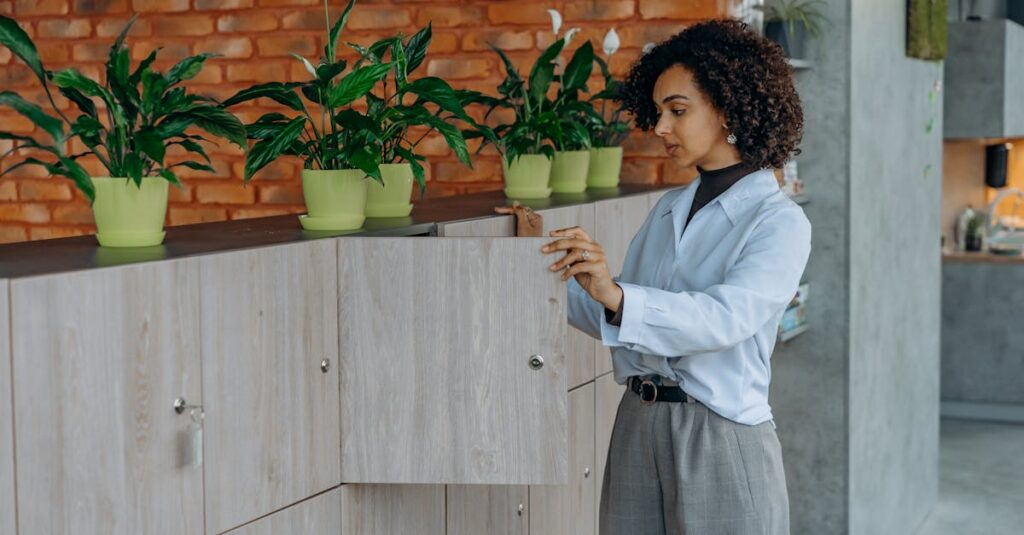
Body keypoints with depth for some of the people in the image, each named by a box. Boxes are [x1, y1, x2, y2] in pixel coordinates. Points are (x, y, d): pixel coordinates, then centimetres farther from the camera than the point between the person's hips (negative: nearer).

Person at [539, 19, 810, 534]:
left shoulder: (778, 221, -8)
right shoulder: (669, 209, 12)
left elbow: (726, 317, -24)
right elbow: (615, 319, 12)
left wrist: (617, 294, -36)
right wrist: (551, 267, 2)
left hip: (722, 439, -6)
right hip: (638, 429, 6)